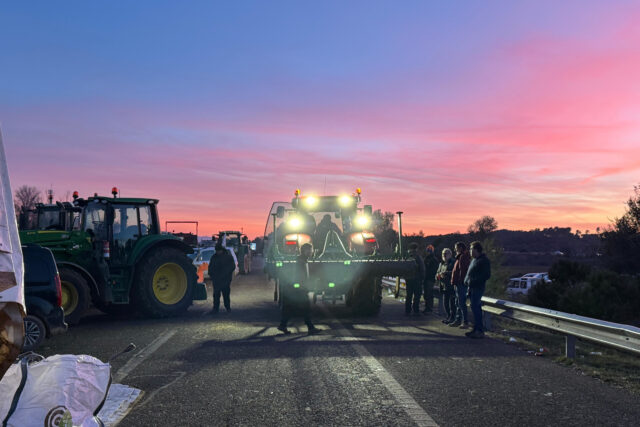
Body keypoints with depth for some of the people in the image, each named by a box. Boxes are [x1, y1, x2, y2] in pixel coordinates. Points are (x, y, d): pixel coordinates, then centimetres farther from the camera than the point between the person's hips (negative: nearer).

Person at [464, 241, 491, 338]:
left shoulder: (484, 261, -10)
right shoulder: (474, 260, 19)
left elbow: (486, 275, -16)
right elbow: (469, 273, 26)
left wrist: (473, 281, -18)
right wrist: (467, 280, 6)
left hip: (478, 288, -9)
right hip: (472, 287, 9)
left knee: (475, 308, -12)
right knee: (476, 308, 11)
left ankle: (479, 331, -10)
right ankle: (477, 329, 15)